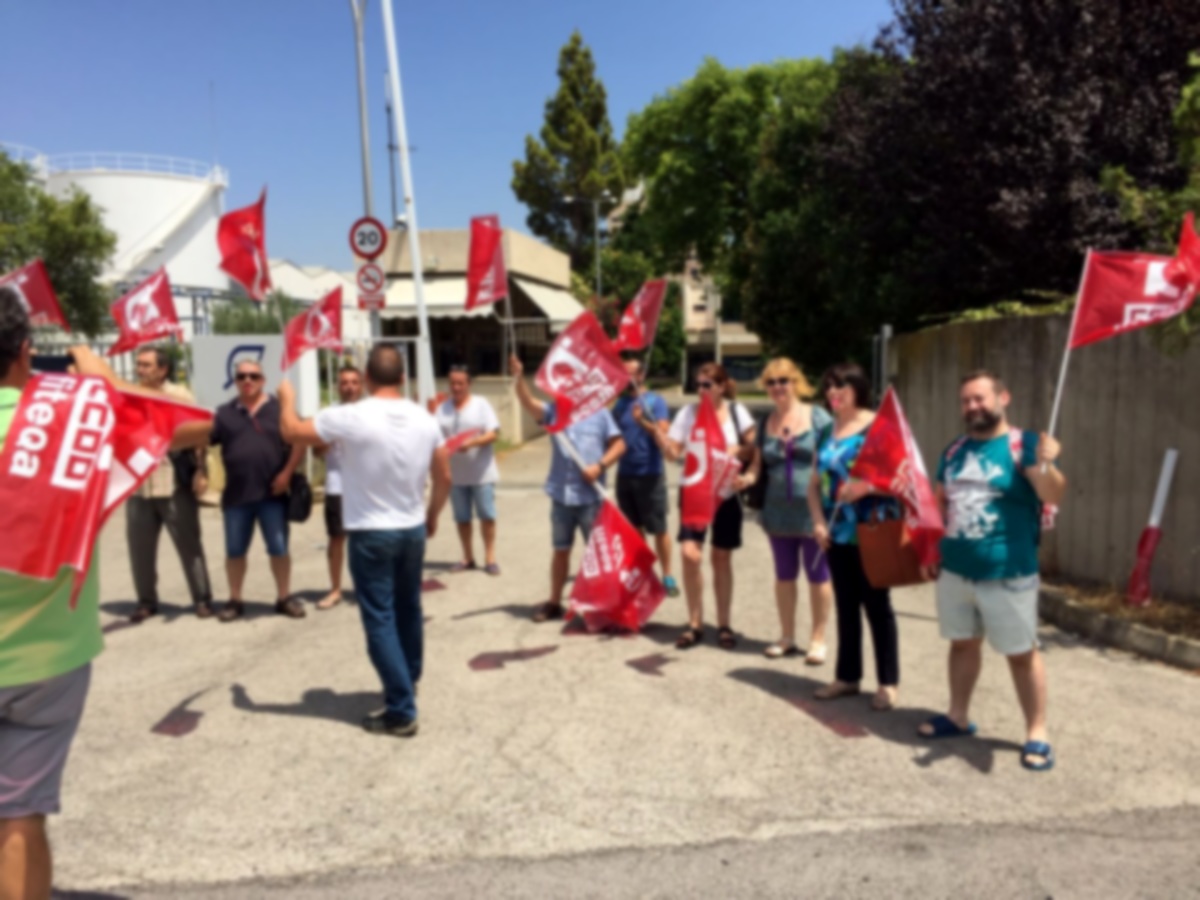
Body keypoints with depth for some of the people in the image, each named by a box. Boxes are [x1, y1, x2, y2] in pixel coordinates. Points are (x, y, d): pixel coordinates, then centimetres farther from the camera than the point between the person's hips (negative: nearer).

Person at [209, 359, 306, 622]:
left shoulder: (280, 409, 3)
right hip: (236, 495, 2)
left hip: (272, 493, -1)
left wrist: (287, 472, -7)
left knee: (279, 548, 3)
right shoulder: (224, 413, 7)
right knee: (235, 550, 9)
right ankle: (235, 600, 22)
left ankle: (284, 598, 17)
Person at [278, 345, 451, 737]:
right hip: (413, 530, 5)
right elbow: (444, 478, 5)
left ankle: (401, 711, 1)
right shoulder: (425, 419, -2)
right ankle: (408, 683, 38)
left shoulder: (350, 417, -16)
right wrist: (432, 515, 21)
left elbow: (292, 432, -3)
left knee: (380, 620, 1)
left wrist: (287, 399, 17)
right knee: (409, 610, 20)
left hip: (371, 534, -5)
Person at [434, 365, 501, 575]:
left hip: (481, 473, -3)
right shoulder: (443, 408, 8)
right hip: (455, 474, 3)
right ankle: (468, 558, 20)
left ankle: (490, 558, 10)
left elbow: (493, 434, -8)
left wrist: (472, 443, -24)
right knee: (461, 518, 8)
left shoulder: (481, 404, 0)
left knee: (487, 516, -1)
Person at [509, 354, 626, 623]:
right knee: (560, 550, 14)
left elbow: (619, 444, -2)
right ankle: (554, 603, 26)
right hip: (561, 495, 3)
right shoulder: (553, 411, 4)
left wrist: (600, 466, -16)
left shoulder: (599, 413, 0)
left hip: (591, 496, -3)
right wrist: (518, 378, -30)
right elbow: (529, 403, -13)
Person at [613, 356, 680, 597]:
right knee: (634, 529, 11)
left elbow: (664, 433, -15)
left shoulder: (655, 401, -4)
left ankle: (667, 576, 10)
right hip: (624, 474, 5)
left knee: (659, 529, 0)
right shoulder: (620, 403, 11)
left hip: (650, 475, -5)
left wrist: (643, 422, -30)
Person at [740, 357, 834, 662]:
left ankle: (818, 639, 19)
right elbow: (759, 463, 14)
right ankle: (787, 637, 28)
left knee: (817, 575, 6)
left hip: (812, 510, -4)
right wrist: (748, 477, -8)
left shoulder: (817, 416, -4)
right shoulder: (765, 423, 9)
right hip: (778, 512, 4)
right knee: (784, 575, 14)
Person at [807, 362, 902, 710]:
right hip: (837, 533, 6)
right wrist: (818, 522, 0)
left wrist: (867, 486, -26)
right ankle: (847, 676, 25)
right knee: (846, 606, 14)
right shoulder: (826, 433, 12)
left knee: (877, 606, 3)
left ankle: (888, 683, 15)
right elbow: (815, 483, 13)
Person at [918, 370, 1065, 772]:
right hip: (955, 569, 6)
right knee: (962, 643, 17)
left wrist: (1047, 464, -44)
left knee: (1022, 653, 4)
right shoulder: (955, 450, 9)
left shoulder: (1023, 444, -9)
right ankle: (958, 716, 32)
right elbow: (938, 502, 18)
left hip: (1007, 574, -6)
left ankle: (1037, 734, 16)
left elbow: (1053, 494, -23)